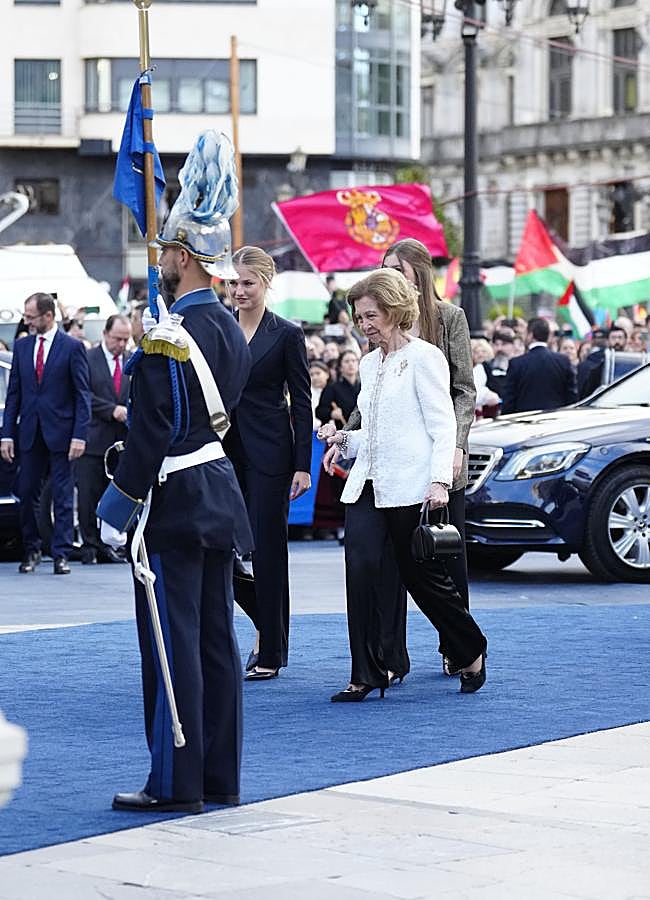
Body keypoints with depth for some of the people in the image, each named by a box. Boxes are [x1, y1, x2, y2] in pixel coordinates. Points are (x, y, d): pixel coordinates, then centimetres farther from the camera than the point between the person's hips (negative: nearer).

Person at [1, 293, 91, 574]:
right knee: (26, 493, 4)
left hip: (60, 433, -4)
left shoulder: (72, 347, -3)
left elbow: (82, 395, -4)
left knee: (62, 496, -1)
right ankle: (31, 550, 17)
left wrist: (79, 435, -11)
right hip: (29, 434, 4)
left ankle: (61, 554, 2)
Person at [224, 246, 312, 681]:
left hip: (268, 453, -4)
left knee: (267, 548, -1)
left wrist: (303, 465, -9)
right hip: (224, 449, 4)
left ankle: (271, 652, 8)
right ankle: (268, 625, 26)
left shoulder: (287, 334, -4)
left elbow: (302, 404, -4)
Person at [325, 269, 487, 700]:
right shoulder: (370, 363, 17)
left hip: (411, 486, -6)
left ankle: (472, 653, 25)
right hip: (368, 483, 6)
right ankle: (368, 674, -6)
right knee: (361, 570, -9)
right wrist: (346, 440, 6)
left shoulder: (423, 357, -5)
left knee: (425, 576, 3)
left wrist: (440, 481, -20)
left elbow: (443, 425, -10)